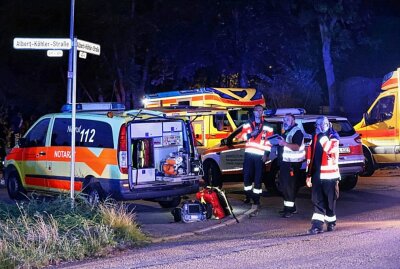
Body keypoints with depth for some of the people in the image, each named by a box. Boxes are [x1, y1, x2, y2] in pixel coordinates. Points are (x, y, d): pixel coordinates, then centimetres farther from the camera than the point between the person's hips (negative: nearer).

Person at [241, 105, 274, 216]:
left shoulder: (267, 126, 6)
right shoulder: (248, 124, 13)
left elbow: (269, 141, 0)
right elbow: (243, 135, 3)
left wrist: (266, 153, -10)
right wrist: (251, 134, -18)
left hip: (260, 156, -3)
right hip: (249, 154, 3)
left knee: (258, 179, -6)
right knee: (246, 176, 5)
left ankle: (256, 201, -3)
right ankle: (248, 196, 25)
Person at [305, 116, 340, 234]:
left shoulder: (333, 138, -3)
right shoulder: (314, 139, 11)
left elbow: (332, 152, -23)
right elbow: (310, 157, 15)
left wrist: (323, 138, -21)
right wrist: (309, 175, 13)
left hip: (330, 176, -3)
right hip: (317, 176, 3)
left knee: (330, 201, 8)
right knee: (317, 201, -3)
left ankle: (331, 222, 25)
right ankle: (317, 225, -7)